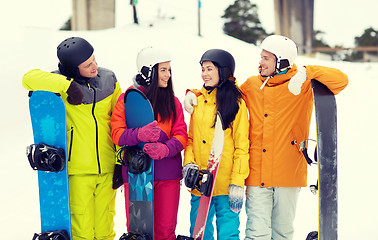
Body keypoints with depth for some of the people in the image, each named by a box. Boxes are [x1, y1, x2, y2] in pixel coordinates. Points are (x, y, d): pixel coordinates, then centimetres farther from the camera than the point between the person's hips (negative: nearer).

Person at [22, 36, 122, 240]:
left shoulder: (109, 80, 4)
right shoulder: (60, 82, -7)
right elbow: (29, 78, -25)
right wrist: (66, 85, -27)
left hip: (107, 167, 3)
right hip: (78, 169, -3)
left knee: (105, 223, 12)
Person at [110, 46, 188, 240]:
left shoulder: (173, 101, 9)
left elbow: (181, 135, 1)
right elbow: (117, 133, -7)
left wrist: (164, 149, -20)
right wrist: (140, 134, -26)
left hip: (168, 174, 2)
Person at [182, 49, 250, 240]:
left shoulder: (235, 102, -4)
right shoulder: (197, 100, 11)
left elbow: (241, 147, -6)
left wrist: (237, 183, -11)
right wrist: (189, 163, 0)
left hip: (226, 185, -5)